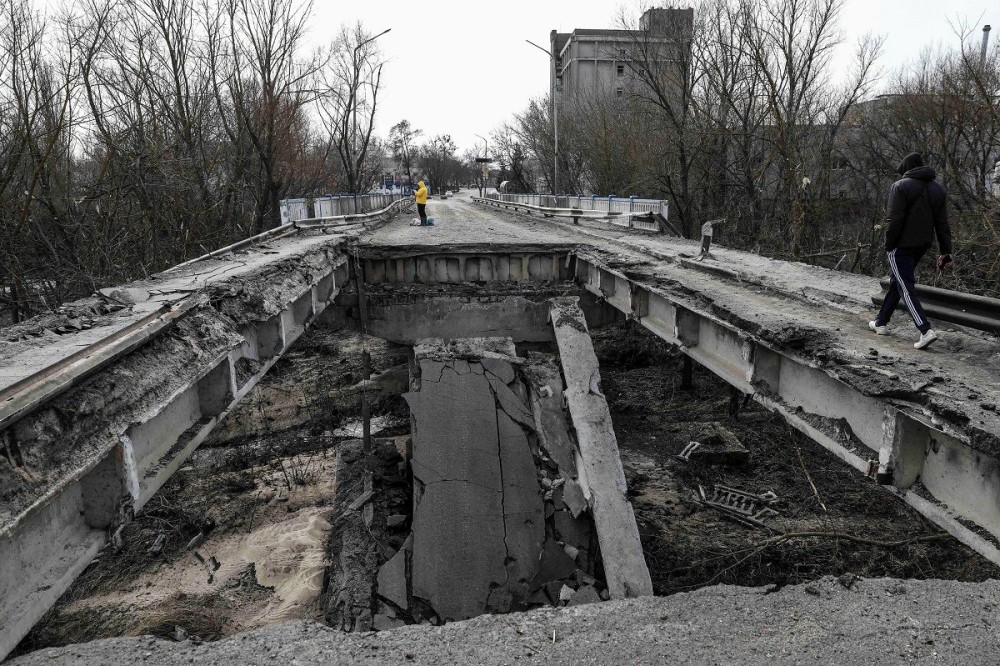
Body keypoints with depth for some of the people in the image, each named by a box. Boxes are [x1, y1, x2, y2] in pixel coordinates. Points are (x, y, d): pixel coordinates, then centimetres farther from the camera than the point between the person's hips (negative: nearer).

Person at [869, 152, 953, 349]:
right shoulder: (938, 190, 11)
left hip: (901, 246, -7)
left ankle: (925, 330, -19)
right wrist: (945, 251, 9)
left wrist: (888, 245, -10)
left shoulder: (900, 186, -10)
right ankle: (881, 322, 28)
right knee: (897, 282, 19)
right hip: (922, 245, 7)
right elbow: (942, 224, 8)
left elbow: (895, 220, -17)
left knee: (905, 287, -7)